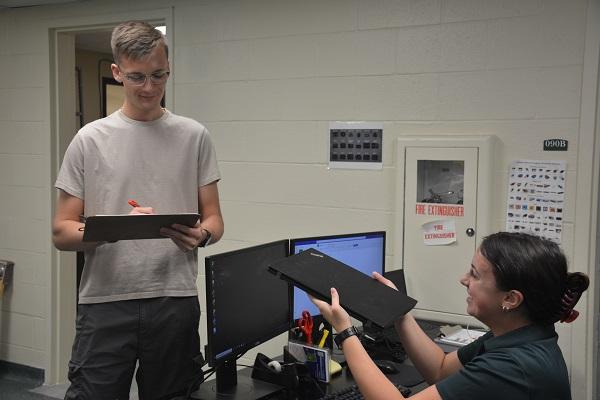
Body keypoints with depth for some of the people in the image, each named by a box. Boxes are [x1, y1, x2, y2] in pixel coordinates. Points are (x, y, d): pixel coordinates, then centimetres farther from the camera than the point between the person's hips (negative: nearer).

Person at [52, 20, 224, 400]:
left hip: (176, 301, 1)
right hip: (106, 302, -1)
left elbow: (214, 218, 8)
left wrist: (200, 235, -16)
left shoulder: (194, 136, 5)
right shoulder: (90, 139, 2)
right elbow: (62, 232, 2)